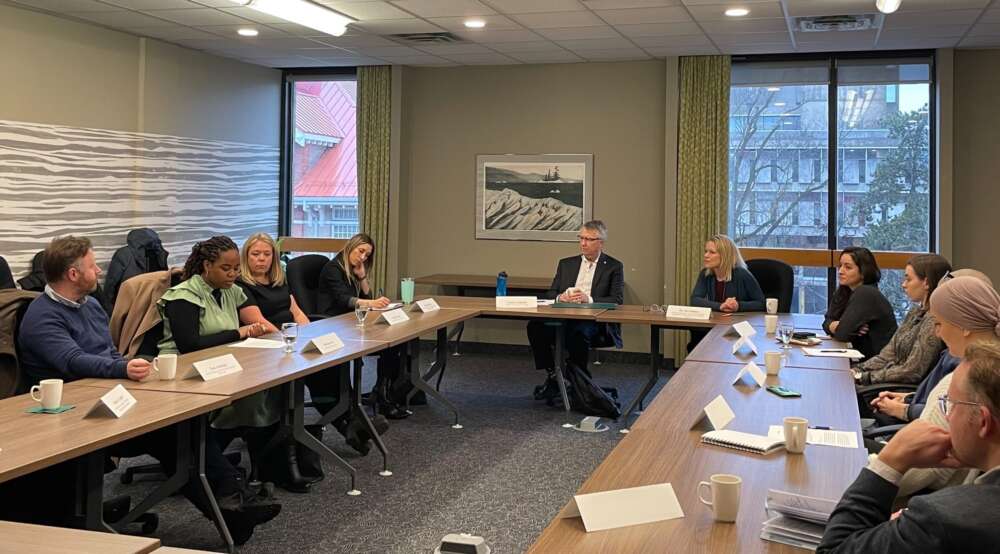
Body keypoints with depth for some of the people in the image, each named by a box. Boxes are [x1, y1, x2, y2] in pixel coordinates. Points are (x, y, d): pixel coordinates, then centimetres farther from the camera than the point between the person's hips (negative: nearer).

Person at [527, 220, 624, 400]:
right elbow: (549, 294, 16)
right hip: (565, 318, 4)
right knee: (535, 326, -25)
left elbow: (617, 300, -3)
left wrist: (589, 299, -19)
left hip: (596, 323, -4)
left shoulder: (614, 267, 8)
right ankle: (552, 376, -12)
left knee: (578, 332, -38)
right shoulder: (566, 264, 21)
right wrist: (560, 297, -9)